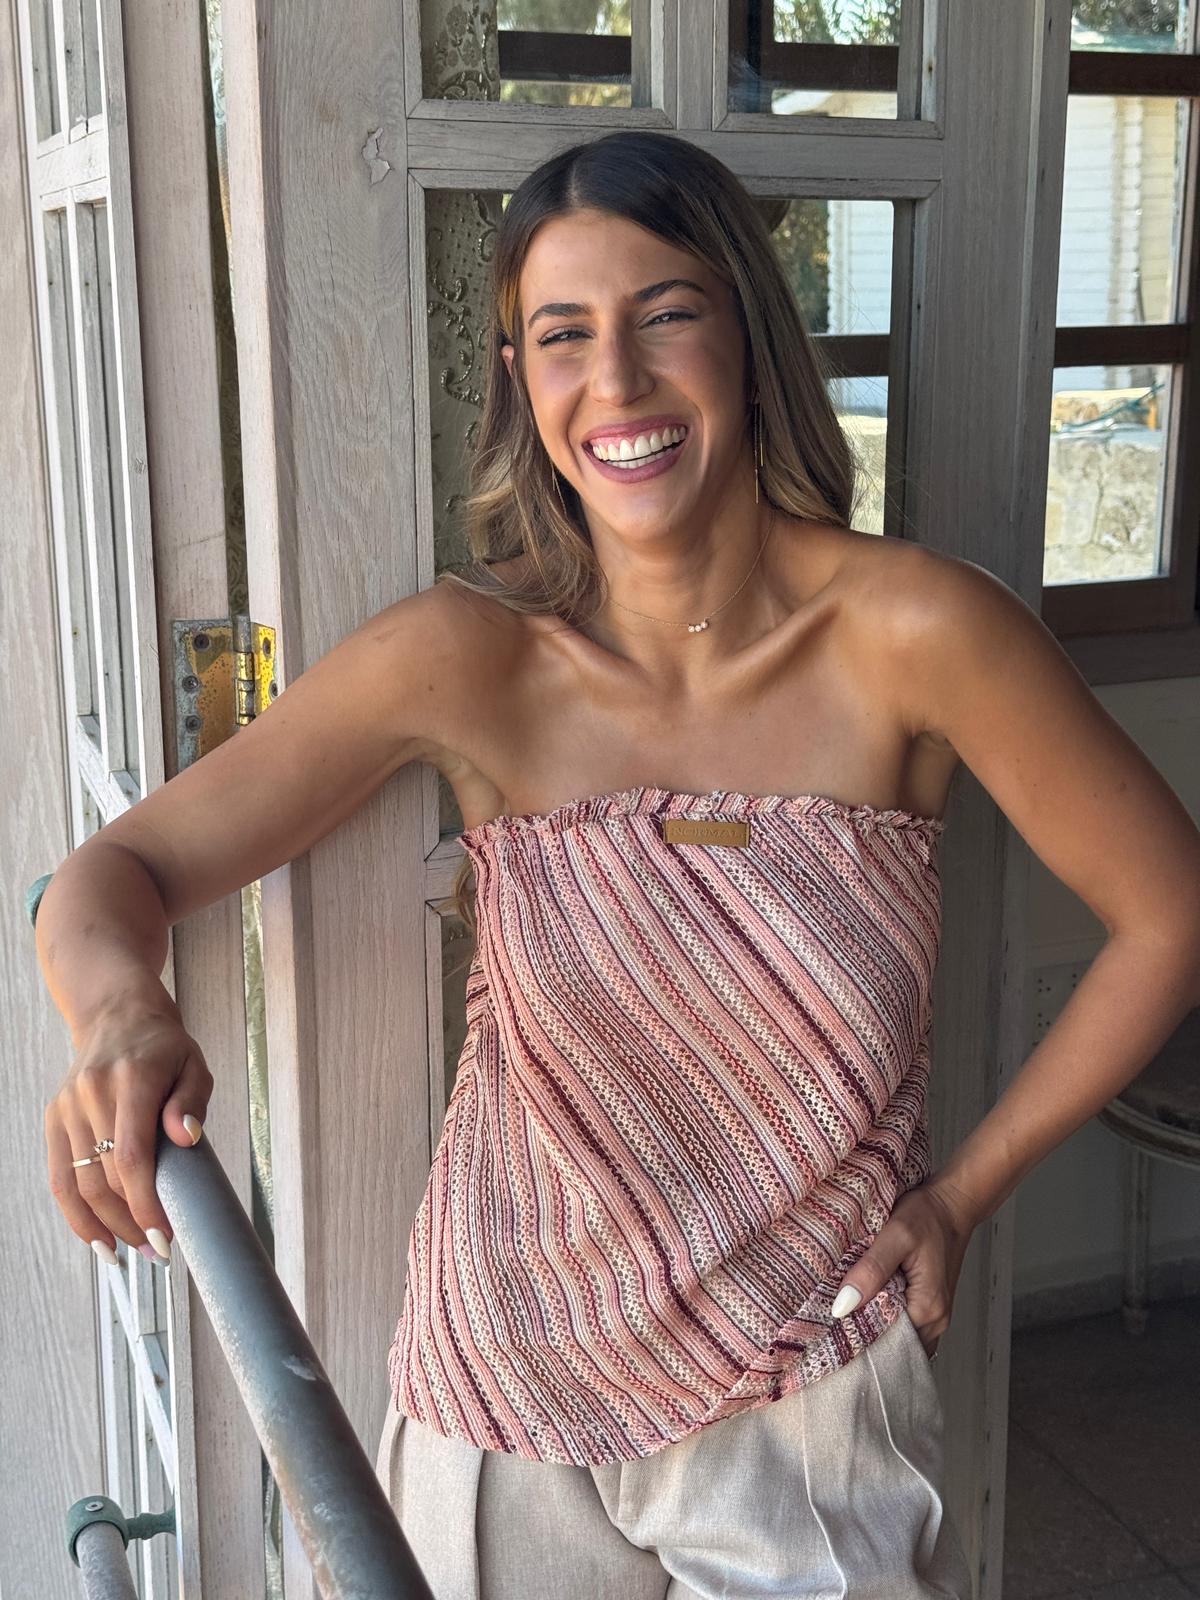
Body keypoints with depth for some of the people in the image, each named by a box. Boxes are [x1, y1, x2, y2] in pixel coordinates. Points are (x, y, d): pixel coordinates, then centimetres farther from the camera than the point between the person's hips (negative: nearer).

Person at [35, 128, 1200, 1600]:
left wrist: (964, 1191, -4)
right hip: (516, 1362, 1)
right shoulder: (471, 655, -17)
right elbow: (112, 875, -14)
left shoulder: (912, 630, -18)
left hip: (816, 1395, 0)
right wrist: (121, 1012, -37)